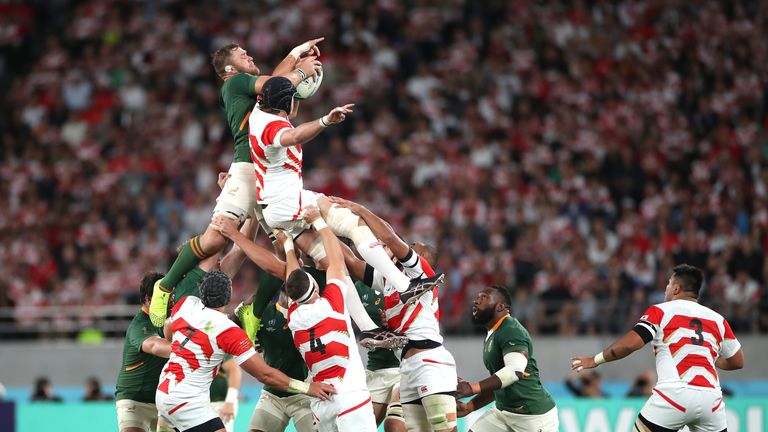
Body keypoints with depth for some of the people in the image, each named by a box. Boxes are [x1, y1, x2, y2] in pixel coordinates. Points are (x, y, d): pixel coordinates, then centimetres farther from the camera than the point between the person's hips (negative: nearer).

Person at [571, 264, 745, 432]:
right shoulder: (717, 319, 16)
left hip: (675, 393, -3)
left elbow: (630, 344, -7)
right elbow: (737, 361, 23)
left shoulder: (661, 311, 6)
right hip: (710, 397, 3)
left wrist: (596, 360, 5)